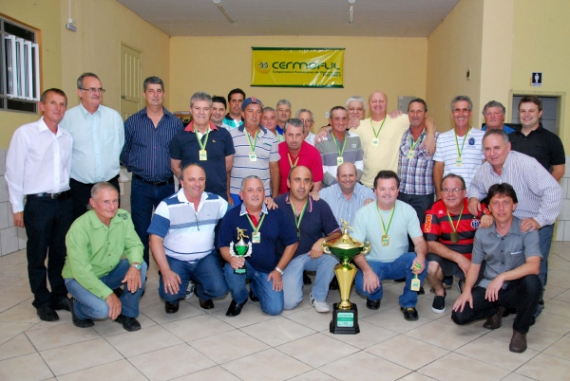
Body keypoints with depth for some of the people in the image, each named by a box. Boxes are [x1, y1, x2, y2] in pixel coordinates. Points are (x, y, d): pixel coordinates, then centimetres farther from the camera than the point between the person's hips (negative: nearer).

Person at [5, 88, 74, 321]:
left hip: (64, 202, 4)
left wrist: (74, 199, 8)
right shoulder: (25, 133, -5)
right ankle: (42, 302, 23)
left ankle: (60, 296, 28)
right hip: (38, 204, -3)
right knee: (38, 256, 8)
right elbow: (14, 172, -4)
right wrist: (17, 208, -4)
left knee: (61, 253, 12)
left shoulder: (67, 137, 7)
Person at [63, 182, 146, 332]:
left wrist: (135, 265, -35)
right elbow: (81, 271, -28)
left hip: (110, 273, 5)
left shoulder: (123, 217, -13)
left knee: (141, 266, -22)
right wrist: (108, 294, -33)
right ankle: (78, 307, 7)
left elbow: (134, 245, -12)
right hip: (80, 278, -5)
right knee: (102, 309, -30)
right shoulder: (79, 228, -27)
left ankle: (126, 312, -1)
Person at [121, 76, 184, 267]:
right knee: (141, 231, 7)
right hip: (141, 186, 0)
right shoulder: (132, 122, 2)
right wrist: (135, 167, 5)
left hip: (167, 186, 0)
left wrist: (174, 169, -2)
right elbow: (123, 152, 8)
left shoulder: (175, 123, 3)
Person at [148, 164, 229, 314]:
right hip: (175, 260, -2)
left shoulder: (217, 201, -2)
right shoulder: (167, 206, -11)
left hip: (206, 258, 2)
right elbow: (155, 240, -12)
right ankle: (173, 299, 17)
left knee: (219, 289, -20)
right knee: (170, 294, -23)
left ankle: (202, 292, 18)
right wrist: (166, 271, -20)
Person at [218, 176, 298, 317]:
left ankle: (255, 288, 24)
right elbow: (224, 246, -8)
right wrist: (232, 258, -31)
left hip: (268, 270, 2)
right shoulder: (231, 216, -7)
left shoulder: (276, 215, -3)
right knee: (231, 269, -35)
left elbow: (291, 243, 3)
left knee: (275, 309, -13)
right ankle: (239, 298, 1)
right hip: (243, 265, -1)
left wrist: (278, 270, -2)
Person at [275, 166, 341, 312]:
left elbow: (337, 234, -5)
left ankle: (318, 296, -5)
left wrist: (323, 241, -24)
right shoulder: (277, 204, -12)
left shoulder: (321, 206, -8)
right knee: (289, 302, -17)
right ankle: (297, 280, 20)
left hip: (312, 255, 2)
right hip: (287, 258, -1)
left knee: (332, 256, -31)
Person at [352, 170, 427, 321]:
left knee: (419, 263, -30)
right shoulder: (363, 213, -11)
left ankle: (408, 303, -2)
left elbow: (419, 241, -9)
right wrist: (367, 270, -29)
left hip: (399, 262, 2)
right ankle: (375, 295, 10)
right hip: (373, 263, -1)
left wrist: (421, 255, -34)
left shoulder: (408, 210, -7)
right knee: (363, 284, -32)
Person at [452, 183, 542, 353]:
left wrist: (502, 277, -36)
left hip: (515, 289, -2)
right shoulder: (482, 233, -3)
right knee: (459, 315, -17)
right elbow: (475, 265, 5)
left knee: (532, 282, -36)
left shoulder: (527, 230, -15)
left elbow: (533, 266, -27)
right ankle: (496, 310, 17)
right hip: (487, 288, 3)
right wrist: (467, 290, -10)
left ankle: (520, 330, -8)